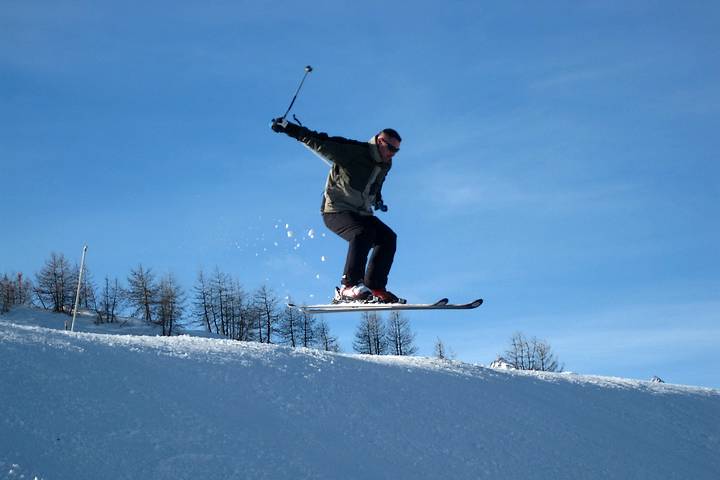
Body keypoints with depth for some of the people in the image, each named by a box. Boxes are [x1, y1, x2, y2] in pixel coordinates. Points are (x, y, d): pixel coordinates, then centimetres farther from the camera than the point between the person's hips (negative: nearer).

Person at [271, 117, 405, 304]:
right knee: (363, 233, -32)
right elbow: (319, 143, -19)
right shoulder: (352, 152, -17)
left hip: (361, 213, 8)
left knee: (388, 237, -7)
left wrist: (377, 200, 24)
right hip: (335, 210, -8)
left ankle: (375, 287, -7)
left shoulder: (385, 165, 8)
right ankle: (349, 285, -33)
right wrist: (288, 127, -23)